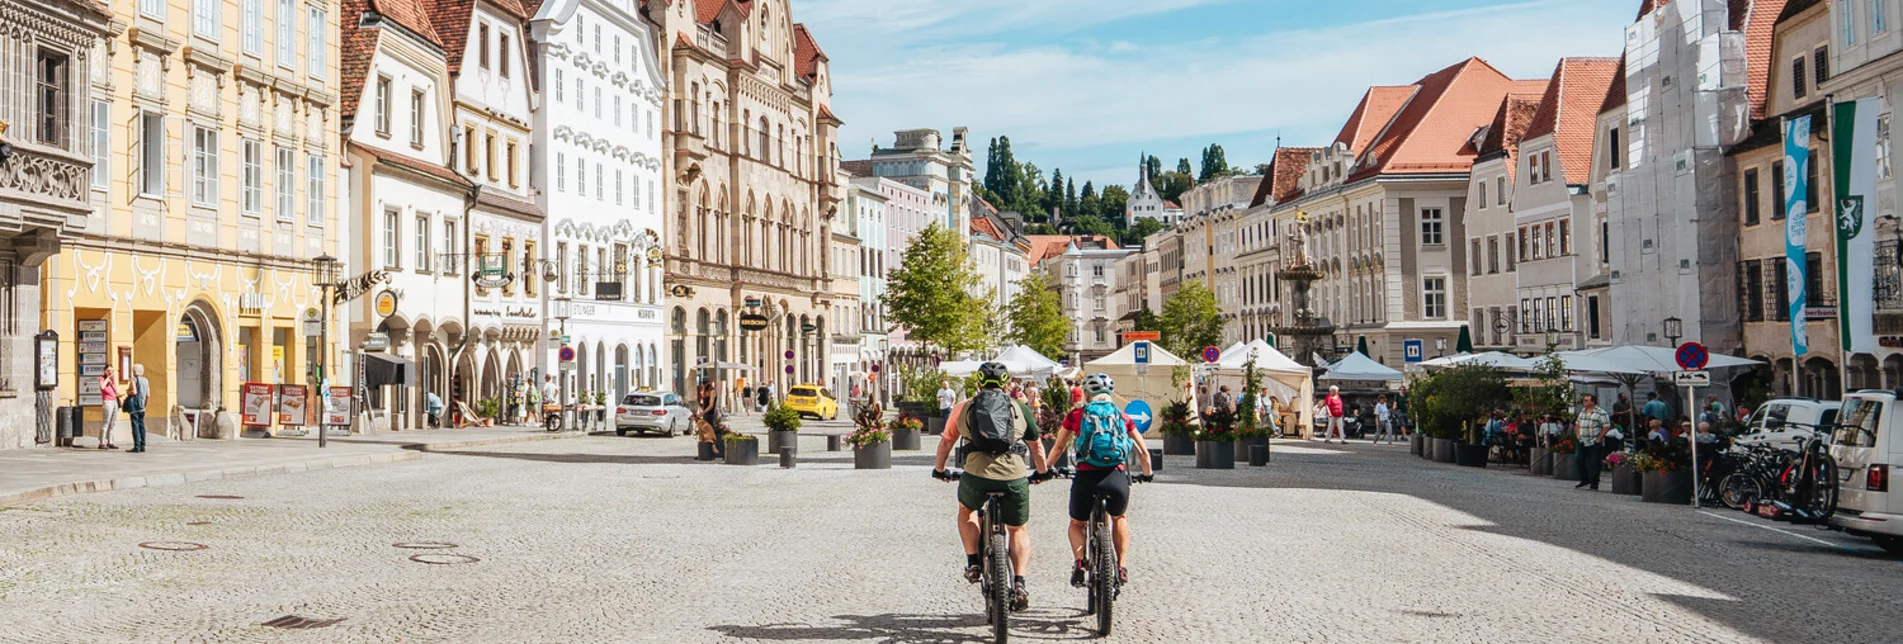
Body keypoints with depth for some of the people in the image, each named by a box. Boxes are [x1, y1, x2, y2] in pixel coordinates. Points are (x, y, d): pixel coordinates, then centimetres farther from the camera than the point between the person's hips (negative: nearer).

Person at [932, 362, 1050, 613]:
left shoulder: (963, 408, 17)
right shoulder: (1020, 409, 18)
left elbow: (946, 442, 27)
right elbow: (1036, 446, 27)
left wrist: (939, 470, 45)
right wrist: (1043, 472, 44)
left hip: (976, 473, 0)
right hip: (1014, 475, 0)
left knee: (966, 511, 32)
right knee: (1018, 530, 20)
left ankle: (973, 562, 20)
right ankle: (1019, 585, 5)